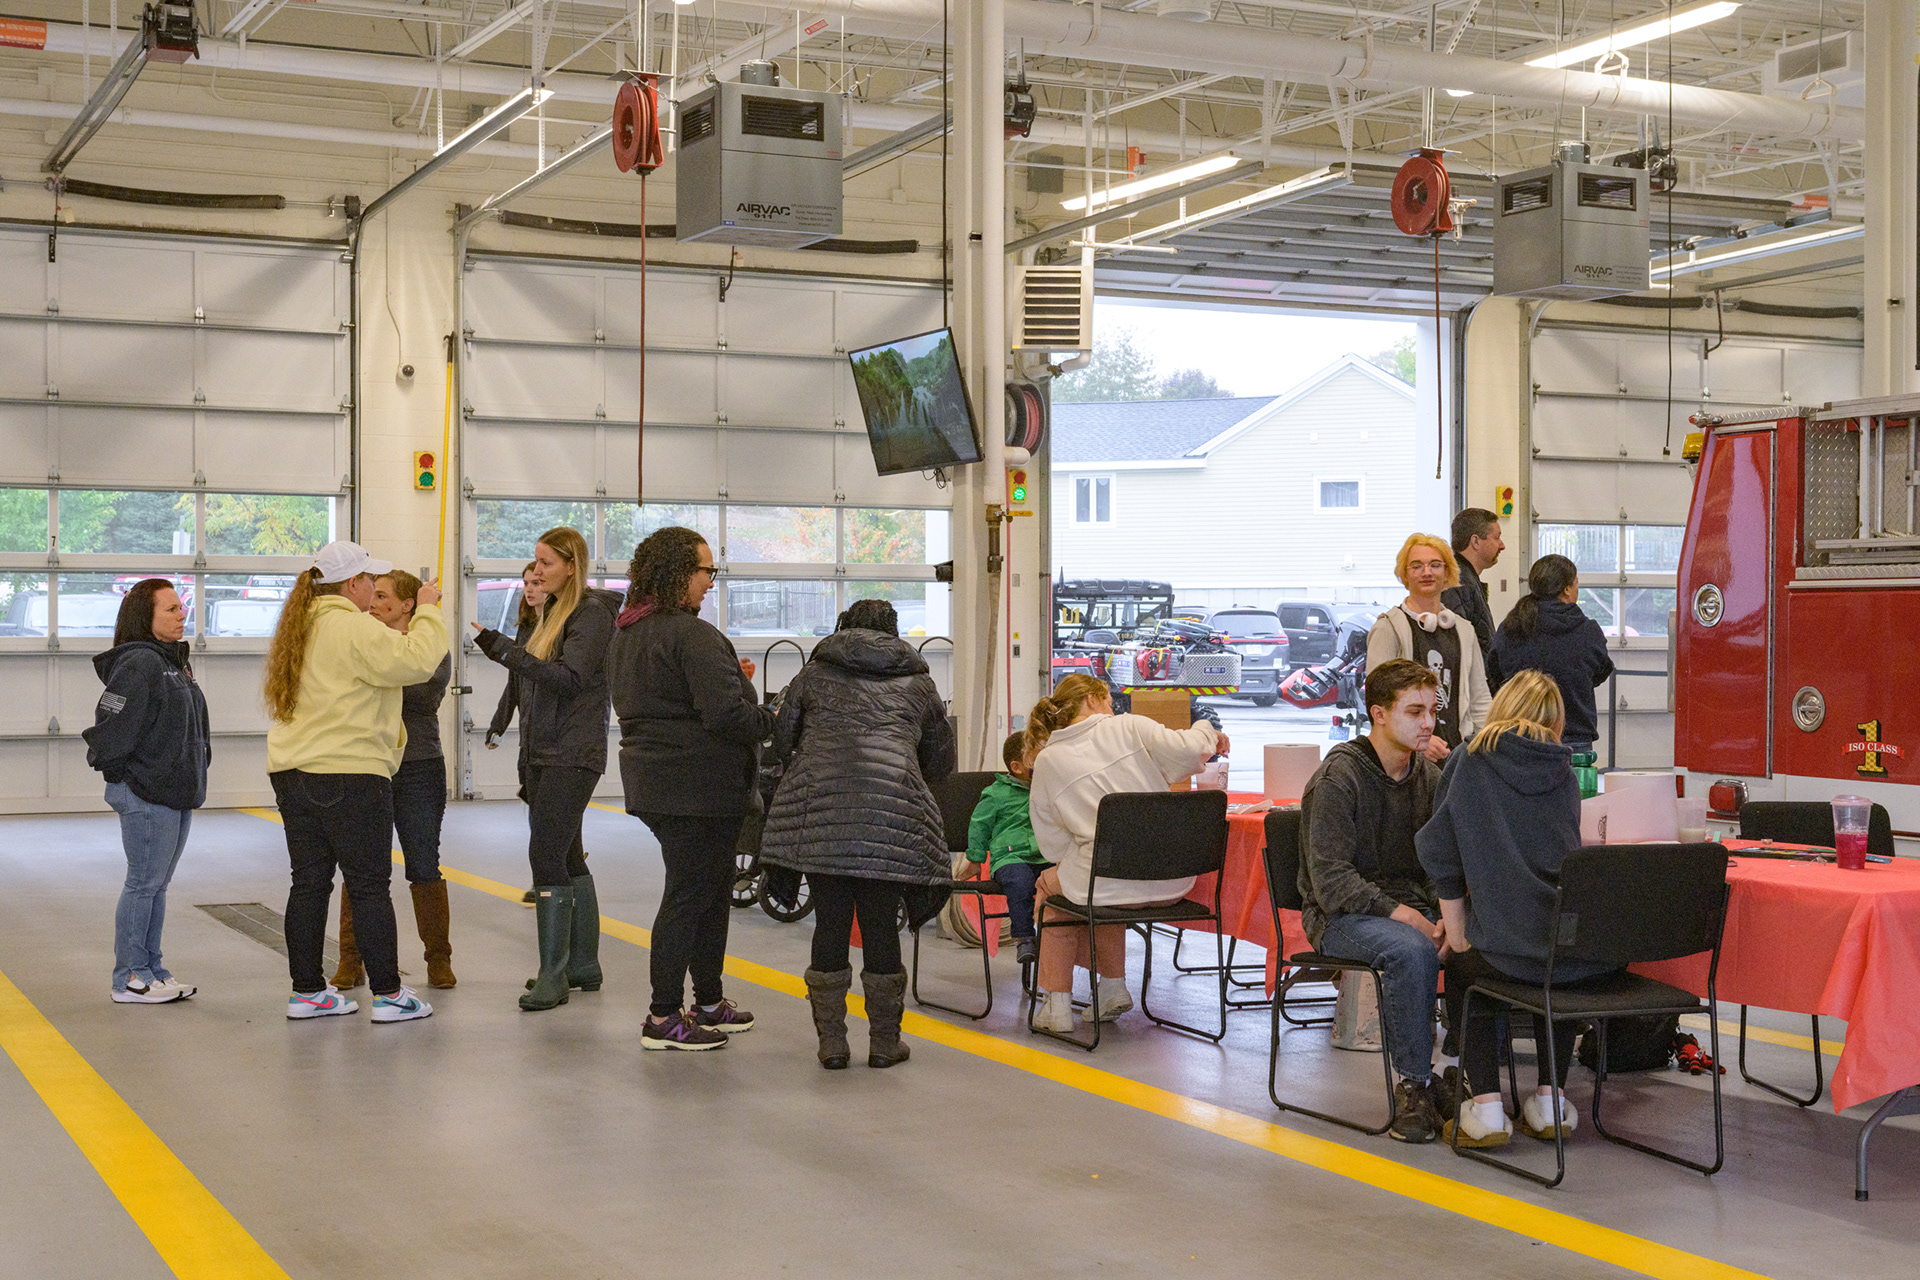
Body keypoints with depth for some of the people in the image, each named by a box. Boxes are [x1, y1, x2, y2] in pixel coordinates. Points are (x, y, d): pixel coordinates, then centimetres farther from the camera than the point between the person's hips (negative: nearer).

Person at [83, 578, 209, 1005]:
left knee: (158, 884, 14)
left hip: (178, 791, 9)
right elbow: (112, 723, -19)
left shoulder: (174, 661, 16)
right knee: (144, 883, -3)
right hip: (145, 794, -9)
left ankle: (152, 970, 22)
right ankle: (130, 980, 5)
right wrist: (113, 771, -9)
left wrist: (197, 764, 17)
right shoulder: (138, 664, -16)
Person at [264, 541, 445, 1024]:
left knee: (309, 882, 11)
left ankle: (307, 991, 15)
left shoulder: (298, 630, 17)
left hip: (292, 774, 8)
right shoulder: (354, 629, -12)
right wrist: (427, 610, -6)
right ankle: (388, 994, 2)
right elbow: (416, 660, -20)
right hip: (349, 773, -8)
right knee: (369, 884, -2)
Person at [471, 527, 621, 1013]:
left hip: (573, 755, -10)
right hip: (544, 753, 10)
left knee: (547, 854, -13)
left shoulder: (592, 612, -11)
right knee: (567, 855, 12)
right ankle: (583, 964, 20)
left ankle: (554, 974, -9)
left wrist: (505, 651, -25)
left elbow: (570, 678, -22)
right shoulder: (556, 611, 17)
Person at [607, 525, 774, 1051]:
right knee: (689, 894, -3)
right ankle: (664, 1018, 2)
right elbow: (725, 712, -24)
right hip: (698, 786, -10)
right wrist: (772, 721, -7)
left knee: (711, 890, 19)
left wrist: (728, 676, 15)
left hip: (655, 784, 10)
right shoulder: (692, 634, -18)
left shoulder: (625, 634, 13)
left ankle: (709, 1002, 27)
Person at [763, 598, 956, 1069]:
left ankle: (831, 1041, 10)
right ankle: (885, 1041, 13)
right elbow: (941, 761, 25)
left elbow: (782, 741, 20)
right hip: (894, 812, 0)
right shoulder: (918, 683, 19)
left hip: (819, 810, 1)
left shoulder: (815, 673, 18)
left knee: (831, 921, 6)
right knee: (881, 924, 5)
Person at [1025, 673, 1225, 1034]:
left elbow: (1052, 846, 4)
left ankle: (1058, 1005, 29)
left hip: (1111, 886, -2)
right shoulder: (1128, 727, 2)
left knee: (1050, 883, 30)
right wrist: (1206, 732, 10)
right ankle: (1113, 988, 36)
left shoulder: (1048, 761, 4)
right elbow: (1185, 752, -11)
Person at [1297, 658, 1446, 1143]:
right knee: (1412, 950, -35)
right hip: (1341, 916, -6)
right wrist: (1395, 912, -25)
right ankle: (1413, 1084, -20)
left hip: (1412, 906, 6)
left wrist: (1444, 913, -9)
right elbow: (1330, 878, -16)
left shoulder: (1430, 777, 10)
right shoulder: (1339, 777, -11)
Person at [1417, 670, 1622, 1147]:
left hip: (1506, 948, -4)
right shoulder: (1562, 771, 16)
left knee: (1461, 969, 29)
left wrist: (1456, 932, 10)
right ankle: (1550, 1101, 32)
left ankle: (1486, 1108, 18)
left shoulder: (1470, 761, 6)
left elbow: (1440, 851, 1)